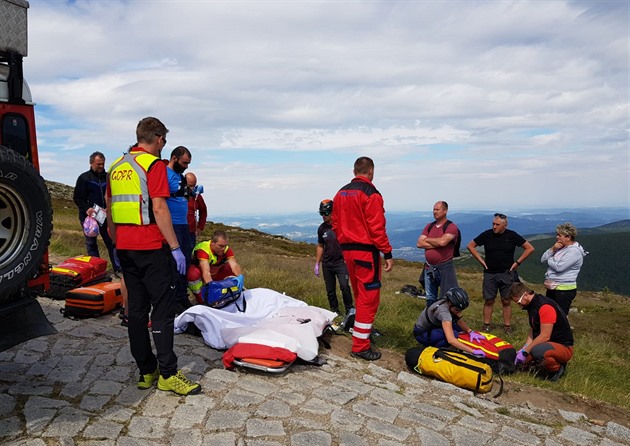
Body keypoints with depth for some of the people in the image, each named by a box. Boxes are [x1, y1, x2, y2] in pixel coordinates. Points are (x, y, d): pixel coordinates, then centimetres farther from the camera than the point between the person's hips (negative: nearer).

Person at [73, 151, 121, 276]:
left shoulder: (108, 177, 8)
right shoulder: (84, 178, 0)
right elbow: (77, 198, -3)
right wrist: (86, 209, -19)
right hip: (88, 216, -2)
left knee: (112, 242, 1)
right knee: (91, 244, 6)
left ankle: (118, 269, 5)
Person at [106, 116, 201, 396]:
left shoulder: (116, 167, 15)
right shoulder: (154, 164, -8)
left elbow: (109, 208, 18)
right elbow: (158, 208, -17)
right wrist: (175, 247, -15)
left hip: (125, 247, 8)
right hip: (151, 247, -8)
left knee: (136, 309, 10)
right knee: (163, 309, -3)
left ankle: (146, 371, 17)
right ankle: (167, 374, -1)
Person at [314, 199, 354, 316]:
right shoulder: (322, 228, 6)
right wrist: (317, 264, 14)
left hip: (340, 262, -5)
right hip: (327, 264, 5)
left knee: (344, 286, -19)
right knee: (330, 290, 8)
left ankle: (350, 310, -3)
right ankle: (335, 312, 22)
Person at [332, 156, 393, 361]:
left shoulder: (341, 193, 10)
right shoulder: (371, 194, -13)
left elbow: (335, 224, 13)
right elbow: (377, 227, -18)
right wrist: (388, 254, -13)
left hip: (348, 250, 8)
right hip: (366, 251, -8)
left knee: (359, 295, 21)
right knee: (368, 298, -1)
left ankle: (363, 331, 34)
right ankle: (360, 346, 2)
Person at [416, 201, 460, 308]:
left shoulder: (451, 227, -7)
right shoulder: (429, 226, 10)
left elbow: (442, 241, -24)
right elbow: (419, 243, -1)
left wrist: (427, 239, -7)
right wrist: (437, 244, -13)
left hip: (445, 268, -6)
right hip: (429, 267, 6)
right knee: (430, 299, 16)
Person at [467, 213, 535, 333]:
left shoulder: (512, 236, -3)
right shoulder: (487, 234, -3)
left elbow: (530, 248, 3)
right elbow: (470, 246, 7)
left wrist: (517, 262, -2)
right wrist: (481, 260, 1)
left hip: (506, 274, 0)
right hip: (489, 273, 1)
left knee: (506, 301, 5)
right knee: (488, 300, 5)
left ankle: (507, 326, 14)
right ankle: (486, 325, 14)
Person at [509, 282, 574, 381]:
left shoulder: (545, 306, -24)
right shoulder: (531, 306, 6)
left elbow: (545, 336, -27)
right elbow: (532, 332, 9)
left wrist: (525, 351, -23)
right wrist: (523, 349, -6)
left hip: (564, 347, -9)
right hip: (547, 344, 9)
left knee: (537, 351, -38)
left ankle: (557, 368, -8)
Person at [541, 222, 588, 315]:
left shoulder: (574, 251, -14)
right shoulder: (560, 247, 12)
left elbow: (559, 267, -24)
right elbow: (543, 259, 8)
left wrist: (549, 260, -5)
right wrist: (553, 249, -7)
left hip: (564, 290, -9)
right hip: (552, 288, 9)